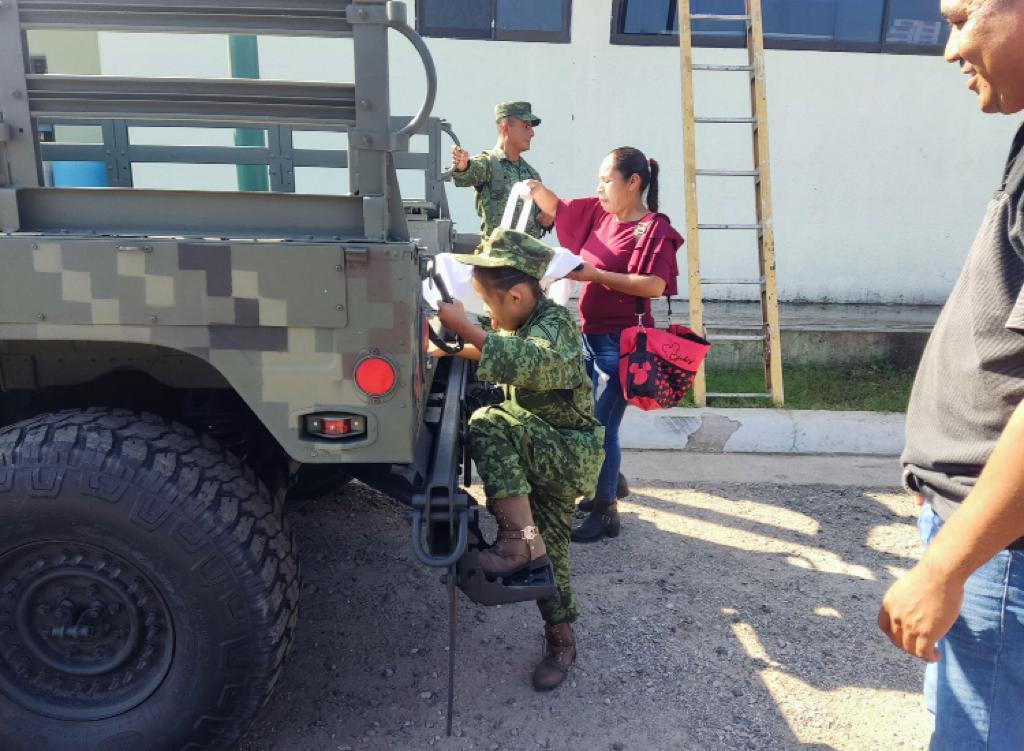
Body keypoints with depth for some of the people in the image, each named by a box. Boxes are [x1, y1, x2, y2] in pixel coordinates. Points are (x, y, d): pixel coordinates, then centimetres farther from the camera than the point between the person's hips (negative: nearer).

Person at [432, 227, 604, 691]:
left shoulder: (554, 324, -19)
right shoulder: (524, 322, 7)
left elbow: (529, 362, -40)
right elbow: (498, 356, 24)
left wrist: (465, 326, -36)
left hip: (572, 454, -9)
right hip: (545, 454, 9)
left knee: (488, 424, -30)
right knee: (547, 551, 10)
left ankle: (519, 536, -25)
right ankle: (561, 640, 27)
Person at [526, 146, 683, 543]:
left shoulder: (654, 229, -13)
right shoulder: (598, 213, 8)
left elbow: (655, 286, -25)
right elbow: (556, 209, 19)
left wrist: (595, 274, -24)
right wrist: (535, 188, -2)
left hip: (620, 342, -8)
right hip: (588, 335, 8)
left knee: (602, 428, -2)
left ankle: (605, 512, 14)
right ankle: (608, 486, 37)